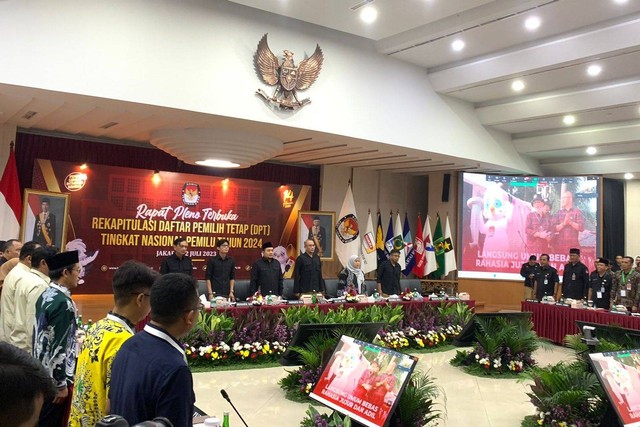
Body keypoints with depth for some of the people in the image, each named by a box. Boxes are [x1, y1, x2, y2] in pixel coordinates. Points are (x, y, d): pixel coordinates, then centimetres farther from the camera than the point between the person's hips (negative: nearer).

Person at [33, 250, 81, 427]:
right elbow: (58, 346, -23)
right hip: (53, 376, -9)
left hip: (41, 372, 9)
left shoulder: (45, 295, 5)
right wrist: (61, 384, -17)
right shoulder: (63, 303, -23)